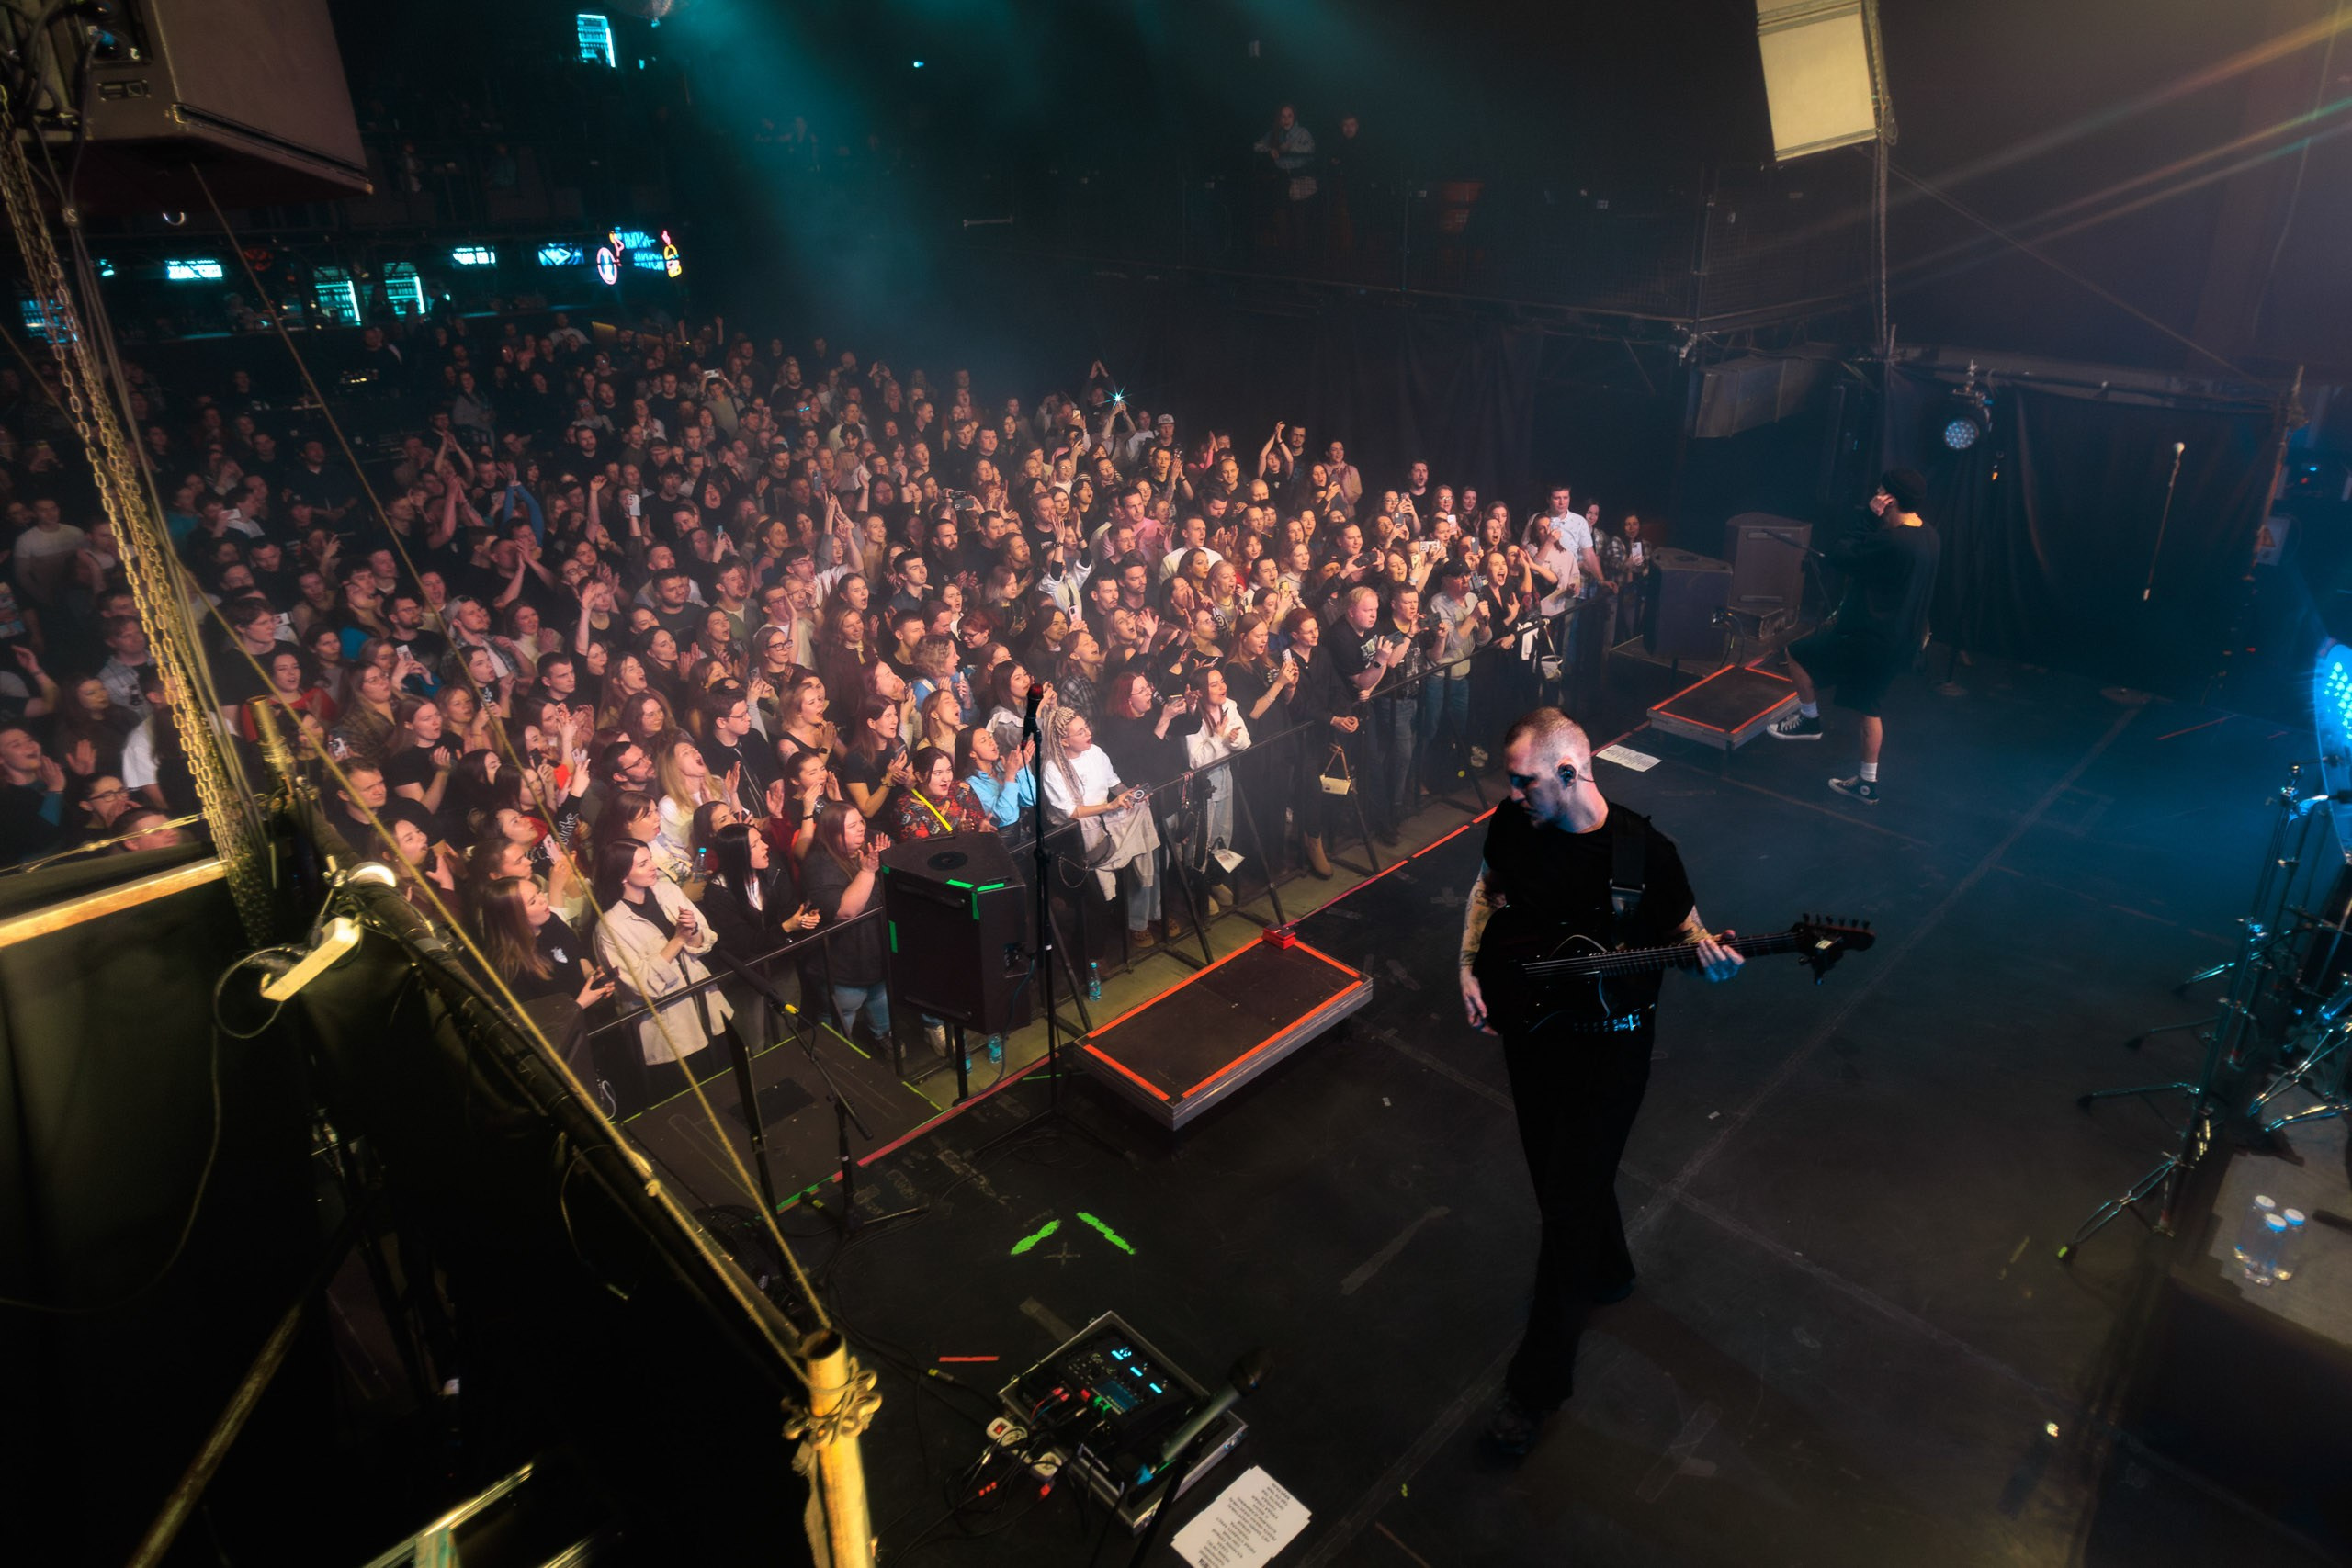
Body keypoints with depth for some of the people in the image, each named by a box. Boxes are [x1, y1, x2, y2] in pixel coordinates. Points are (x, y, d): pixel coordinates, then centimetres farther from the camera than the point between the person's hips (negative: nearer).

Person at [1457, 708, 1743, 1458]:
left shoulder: (1644, 850, -20)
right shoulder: (1512, 823, -9)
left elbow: (1683, 924, -4)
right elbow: (1487, 889, 10)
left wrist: (1707, 954, -27)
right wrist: (1469, 965, -1)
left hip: (1605, 1048, -5)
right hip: (1529, 1030, 5)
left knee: (1569, 1202, -1)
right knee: (1554, 1175, 23)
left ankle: (1537, 1381, 14)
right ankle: (1606, 1271, 54)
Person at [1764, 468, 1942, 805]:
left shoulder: (1892, 542, -25)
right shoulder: (1930, 538, 4)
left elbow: (1839, 558, -18)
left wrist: (1872, 519, -13)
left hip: (1869, 638, -9)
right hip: (1898, 642, 9)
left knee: (1798, 654, 7)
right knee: (1870, 708, 18)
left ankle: (1809, 719, 21)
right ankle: (1867, 783, 25)